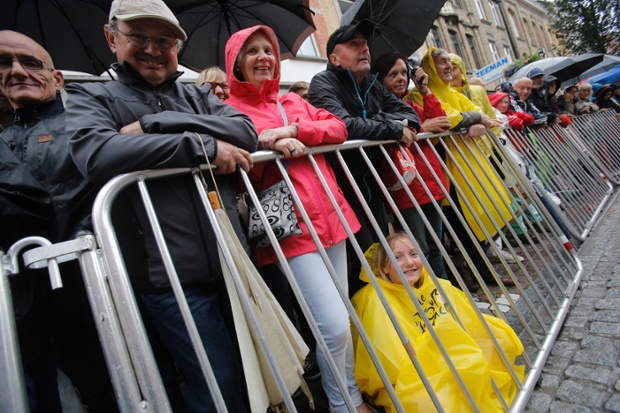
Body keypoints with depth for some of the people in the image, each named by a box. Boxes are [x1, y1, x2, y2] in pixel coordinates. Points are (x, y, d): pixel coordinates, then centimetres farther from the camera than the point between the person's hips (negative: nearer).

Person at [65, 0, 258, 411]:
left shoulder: (196, 94, 15)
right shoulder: (91, 97, 6)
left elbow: (246, 132, -4)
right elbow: (94, 153, -18)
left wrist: (155, 124, -12)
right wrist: (203, 146, -18)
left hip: (233, 262, 4)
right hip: (171, 277, -4)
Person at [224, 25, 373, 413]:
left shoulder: (293, 100, 20)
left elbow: (337, 127, 8)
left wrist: (294, 130, -8)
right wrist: (270, 147, -19)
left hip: (330, 217, 6)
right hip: (292, 227, -6)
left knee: (341, 319, 13)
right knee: (336, 326, -9)